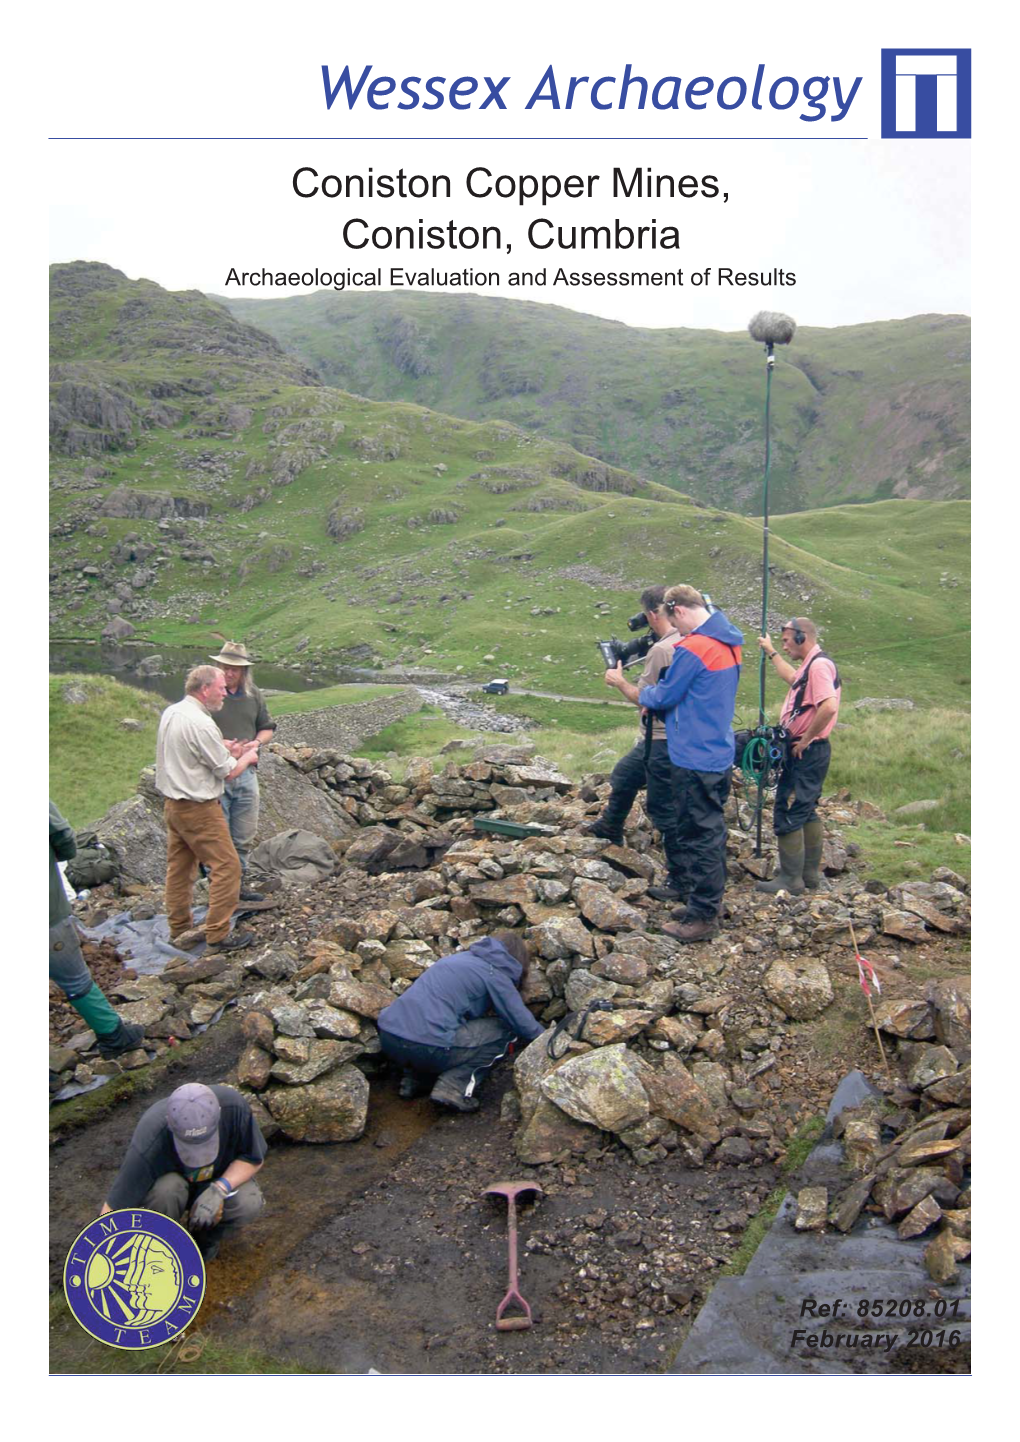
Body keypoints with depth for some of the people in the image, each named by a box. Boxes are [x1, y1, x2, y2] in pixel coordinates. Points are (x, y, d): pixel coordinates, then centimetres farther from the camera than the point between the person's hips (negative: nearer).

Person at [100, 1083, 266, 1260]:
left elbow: (254, 1159, -17)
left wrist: (220, 1189, -32)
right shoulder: (149, 1146, -38)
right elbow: (114, 1208, -32)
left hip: (221, 1180, 2)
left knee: (248, 1203, -29)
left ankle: (208, 1233, 4)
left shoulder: (234, 1106, -33)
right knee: (166, 1189, -36)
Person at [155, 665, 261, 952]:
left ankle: (180, 930, 25)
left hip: (172, 804, 9)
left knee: (179, 868, 16)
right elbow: (229, 772, -15)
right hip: (199, 808, -9)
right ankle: (218, 935, 3)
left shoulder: (170, 713, 5)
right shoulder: (201, 724, -23)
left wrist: (226, 749, 12)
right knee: (227, 866, -1)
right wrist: (248, 757, 4)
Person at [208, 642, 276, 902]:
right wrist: (221, 744, -20)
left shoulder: (254, 695, 7)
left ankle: (238, 884, 27)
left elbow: (267, 728, 17)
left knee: (244, 836, 13)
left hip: (246, 772, 5)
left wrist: (256, 742, -4)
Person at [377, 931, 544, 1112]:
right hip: (426, 1048, -8)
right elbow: (523, 1022, 5)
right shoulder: (495, 975, 2)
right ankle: (454, 1086, -5)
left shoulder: (460, 957, 23)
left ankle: (415, 1078, 20)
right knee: (506, 1031, 7)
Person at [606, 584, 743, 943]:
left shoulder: (693, 648, -20)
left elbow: (661, 698, -11)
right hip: (720, 754, 10)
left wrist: (622, 683, 3)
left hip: (695, 758, -10)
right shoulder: (729, 642, 10)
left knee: (696, 837, -1)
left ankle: (702, 918, 6)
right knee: (711, 830, 18)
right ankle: (708, 901, 30)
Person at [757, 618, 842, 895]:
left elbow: (829, 707, -31)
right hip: (808, 752, 11)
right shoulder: (810, 665, 15)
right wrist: (771, 652, 44)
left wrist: (804, 741, -22)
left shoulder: (819, 664, -18)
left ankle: (790, 880, -2)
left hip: (806, 753, -11)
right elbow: (793, 678, 40)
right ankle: (810, 874, 24)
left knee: (789, 814, -7)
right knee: (806, 812, 16)